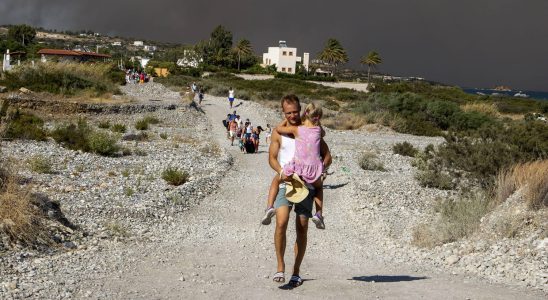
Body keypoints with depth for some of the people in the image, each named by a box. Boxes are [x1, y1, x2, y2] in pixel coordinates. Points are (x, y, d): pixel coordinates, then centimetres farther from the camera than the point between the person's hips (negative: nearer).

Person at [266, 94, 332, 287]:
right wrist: (281, 171, -17)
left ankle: (296, 271, 13)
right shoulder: (278, 132, 6)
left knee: (302, 228, 3)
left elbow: (327, 156, 6)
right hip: (285, 184, -1)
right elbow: (272, 157, 3)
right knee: (281, 222, -19)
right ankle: (280, 266, -7)